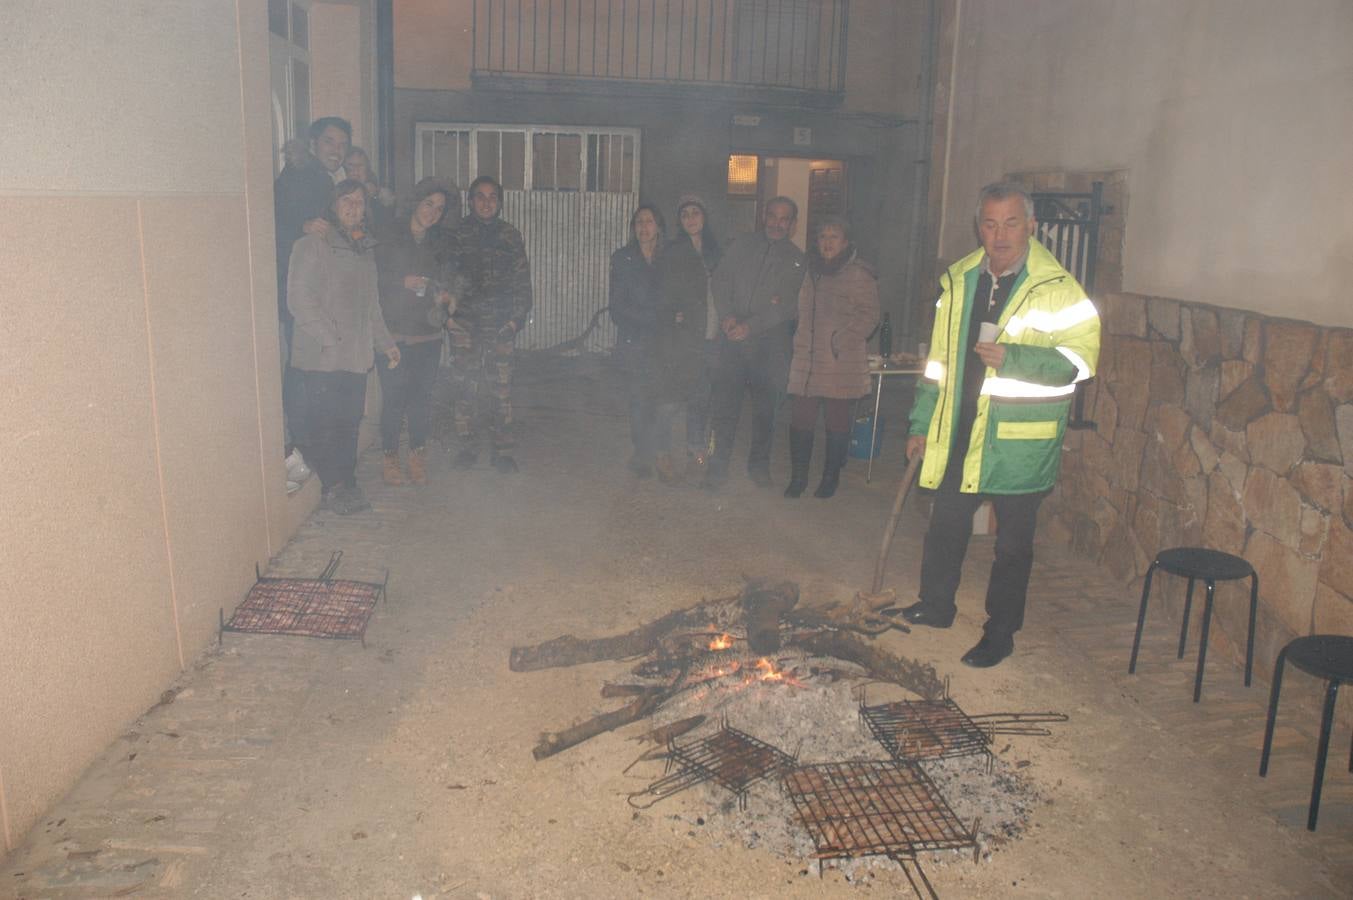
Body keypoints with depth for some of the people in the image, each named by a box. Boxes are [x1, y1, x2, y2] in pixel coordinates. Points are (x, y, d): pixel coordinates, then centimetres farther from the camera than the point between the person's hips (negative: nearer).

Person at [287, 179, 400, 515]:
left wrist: (385, 342, 21)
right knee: (324, 424, -4)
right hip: (322, 357, -6)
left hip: (357, 356, 6)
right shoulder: (313, 244, -3)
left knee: (350, 422, 7)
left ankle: (347, 485, 16)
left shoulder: (364, 249, 20)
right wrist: (329, 338, -15)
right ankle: (333, 487, 6)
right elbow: (299, 298, -11)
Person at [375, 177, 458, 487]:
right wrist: (403, 282, -16)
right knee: (394, 397, -3)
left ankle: (418, 455, 17)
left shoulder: (436, 245, 15)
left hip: (427, 334, 4)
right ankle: (390, 458, 11)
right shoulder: (389, 238, -2)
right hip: (394, 332, -4)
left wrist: (444, 296, 2)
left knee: (422, 396, 5)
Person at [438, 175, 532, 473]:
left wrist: (517, 318, 1)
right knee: (466, 386, -1)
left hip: (500, 325, 0)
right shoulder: (456, 235, 8)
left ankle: (502, 451, 5)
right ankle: (468, 447, 11)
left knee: (501, 387, -3)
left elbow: (522, 281, 10)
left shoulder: (511, 237, 10)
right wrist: (447, 313, -1)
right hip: (464, 324, 0)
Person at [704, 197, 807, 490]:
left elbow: (788, 305, -3)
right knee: (724, 400, -3)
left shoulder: (797, 260, 6)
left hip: (771, 341, -1)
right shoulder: (742, 246, 13)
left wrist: (751, 326, -13)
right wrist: (727, 315, -9)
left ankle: (759, 463, 19)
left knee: (766, 405, 4)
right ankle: (719, 464, 6)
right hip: (733, 335, 1)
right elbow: (721, 280, 8)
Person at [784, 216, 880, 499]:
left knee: (837, 421, 5)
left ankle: (831, 478, 18)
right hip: (806, 359, 5)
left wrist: (840, 341, -16)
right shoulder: (812, 270, 15)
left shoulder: (859, 274, -5)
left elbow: (868, 316, -9)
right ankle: (798, 477, 16)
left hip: (840, 363, -5)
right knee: (800, 419, 4)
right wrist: (799, 343, 14)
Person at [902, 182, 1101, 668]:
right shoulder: (958, 281, 7)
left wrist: (1012, 357, -25)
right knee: (945, 524, 17)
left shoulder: (1057, 288, -10)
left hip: (1022, 440, -5)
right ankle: (936, 605, 37)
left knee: (1013, 541, 6)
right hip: (959, 432, 5)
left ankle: (1000, 634, 21)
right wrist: (922, 423, 13)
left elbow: (1082, 356, -15)